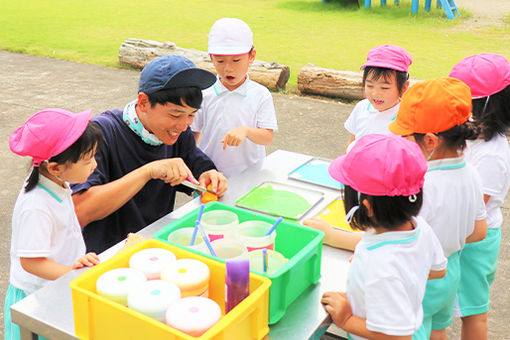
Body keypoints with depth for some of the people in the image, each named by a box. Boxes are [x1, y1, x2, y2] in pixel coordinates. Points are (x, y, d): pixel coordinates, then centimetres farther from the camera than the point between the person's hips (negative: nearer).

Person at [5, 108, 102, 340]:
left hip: (59, 291, 8)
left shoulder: (57, 185, -2)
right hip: (36, 299, -8)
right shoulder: (35, 208, -29)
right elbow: (30, 262, -25)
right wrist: (72, 271, -32)